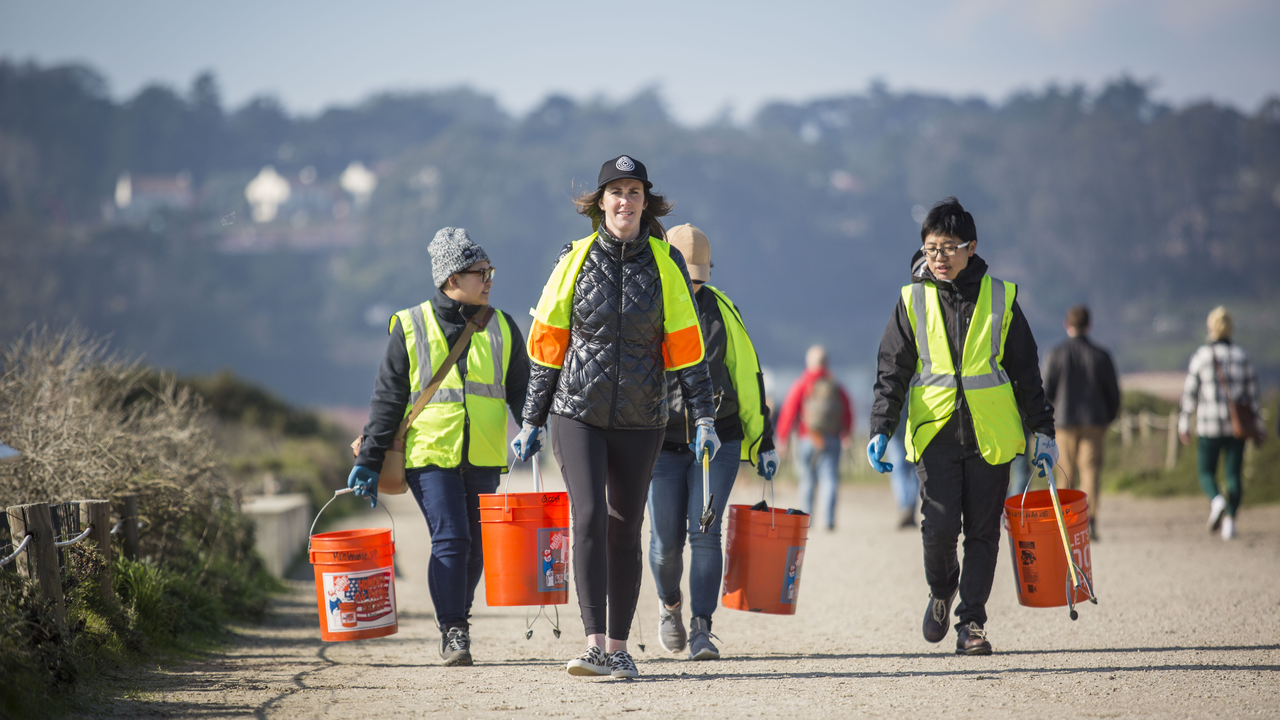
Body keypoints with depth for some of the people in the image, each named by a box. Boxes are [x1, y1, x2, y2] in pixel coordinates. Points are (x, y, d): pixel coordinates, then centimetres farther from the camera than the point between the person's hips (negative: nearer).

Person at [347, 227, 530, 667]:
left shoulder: (502, 328, 11)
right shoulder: (411, 327, 3)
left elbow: (520, 389, 15)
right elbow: (388, 398, 5)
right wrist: (369, 461, 1)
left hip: (484, 458, 3)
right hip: (430, 453, -3)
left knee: (474, 545, 6)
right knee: (449, 539, -14)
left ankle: (456, 621, 24)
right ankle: (453, 631, -8)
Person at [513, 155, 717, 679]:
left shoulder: (665, 264, 1)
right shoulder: (575, 261, 1)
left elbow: (685, 346, 3)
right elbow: (547, 345, 6)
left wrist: (703, 419, -2)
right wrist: (532, 421, 6)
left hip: (640, 419, 1)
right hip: (578, 411, -1)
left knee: (624, 530, 5)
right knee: (589, 518, -15)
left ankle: (619, 648, 15)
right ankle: (594, 645, -17)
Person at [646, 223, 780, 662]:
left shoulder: (721, 310, 5)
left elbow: (747, 375, 11)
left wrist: (763, 443, 11)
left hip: (718, 440, 1)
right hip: (662, 442, 0)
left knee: (705, 534, -9)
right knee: (666, 539, 1)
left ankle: (701, 629, -6)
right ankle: (669, 603, 32)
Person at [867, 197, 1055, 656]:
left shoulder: (1000, 298, 5)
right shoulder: (912, 301, 5)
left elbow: (1025, 371, 10)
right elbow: (891, 372, 5)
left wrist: (1042, 430, 8)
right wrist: (881, 430, -6)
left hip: (990, 434, 1)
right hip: (935, 430, 0)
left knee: (982, 532, 1)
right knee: (939, 527, -11)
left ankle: (971, 624, 10)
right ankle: (941, 591, 19)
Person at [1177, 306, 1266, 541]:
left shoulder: (1201, 356, -5)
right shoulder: (1241, 355, 2)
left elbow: (1190, 392, -3)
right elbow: (1252, 391, 4)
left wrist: (1184, 424, 4)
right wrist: (1257, 423, 11)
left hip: (1209, 425, -2)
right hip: (1237, 425, 2)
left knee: (1206, 471, 9)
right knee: (1233, 473, 7)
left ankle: (1216, 500, -20)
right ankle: (1230, 519, -6)